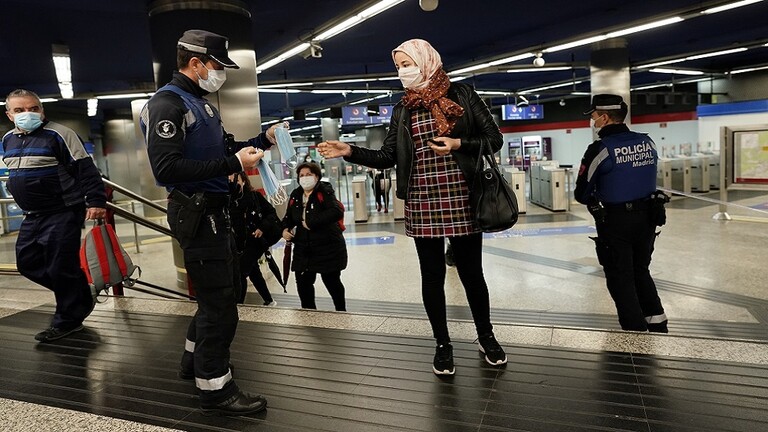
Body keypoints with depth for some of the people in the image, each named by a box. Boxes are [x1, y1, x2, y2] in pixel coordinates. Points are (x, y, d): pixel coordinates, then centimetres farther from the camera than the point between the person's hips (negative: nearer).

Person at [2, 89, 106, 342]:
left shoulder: (59, 134, -12)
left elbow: (85, 169, -15)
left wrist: (96, 201, -21)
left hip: (63, 214, -8)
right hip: (32, 216, 9)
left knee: (60, 268, -4)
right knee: (27, 263, 12)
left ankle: (67, 320, 13)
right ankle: (80, 299, 26)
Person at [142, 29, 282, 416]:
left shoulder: (200, 102, 16)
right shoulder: (167, 103, -15)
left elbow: (222, 149, 21)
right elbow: (167, 168, -26)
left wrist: (264, 139, 8)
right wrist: (234, 163, -26)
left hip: (214, 210, 10)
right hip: (196, 214, -10)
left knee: (224, 291, 20)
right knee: (218, 301, -3)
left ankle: (195, 359, 38)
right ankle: (215, 389, 11)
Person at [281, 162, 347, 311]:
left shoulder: (325, 192, -12)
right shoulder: (295, 195, 7)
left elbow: (337, 212, -29)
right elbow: (289, 217, 19)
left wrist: (311, 223, -27)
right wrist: (285, 229, -4)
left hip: (328, 247, -5)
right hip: (303, 249, 6)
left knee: (332, 281, 7)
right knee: (303, 282, 7)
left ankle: (341, 312, 29)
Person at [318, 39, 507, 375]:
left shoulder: (461, 94, 2)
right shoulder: (402, 110, 10)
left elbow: (494, 139, 1)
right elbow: (386, 158, 7)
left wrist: (458, 143, -14)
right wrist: (350, 152, -5)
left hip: (461, 199, -2)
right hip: (421, 203, 3)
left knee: (471, 271, 8)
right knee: (432, 275, 8)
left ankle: (486, 337, 29)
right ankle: (443, 344, 24)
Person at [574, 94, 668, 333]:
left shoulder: (600, 149, -16)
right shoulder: (647, 142, 0)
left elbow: (582, 194, -8)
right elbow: (646, 178, 11)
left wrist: (596, 202, 11)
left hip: (616, 223, -6)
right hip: (646, 217, 6)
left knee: (620, 278, 9)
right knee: (640, 271, 23)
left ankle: (636, 330, 14)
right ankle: (657, 324, 29)